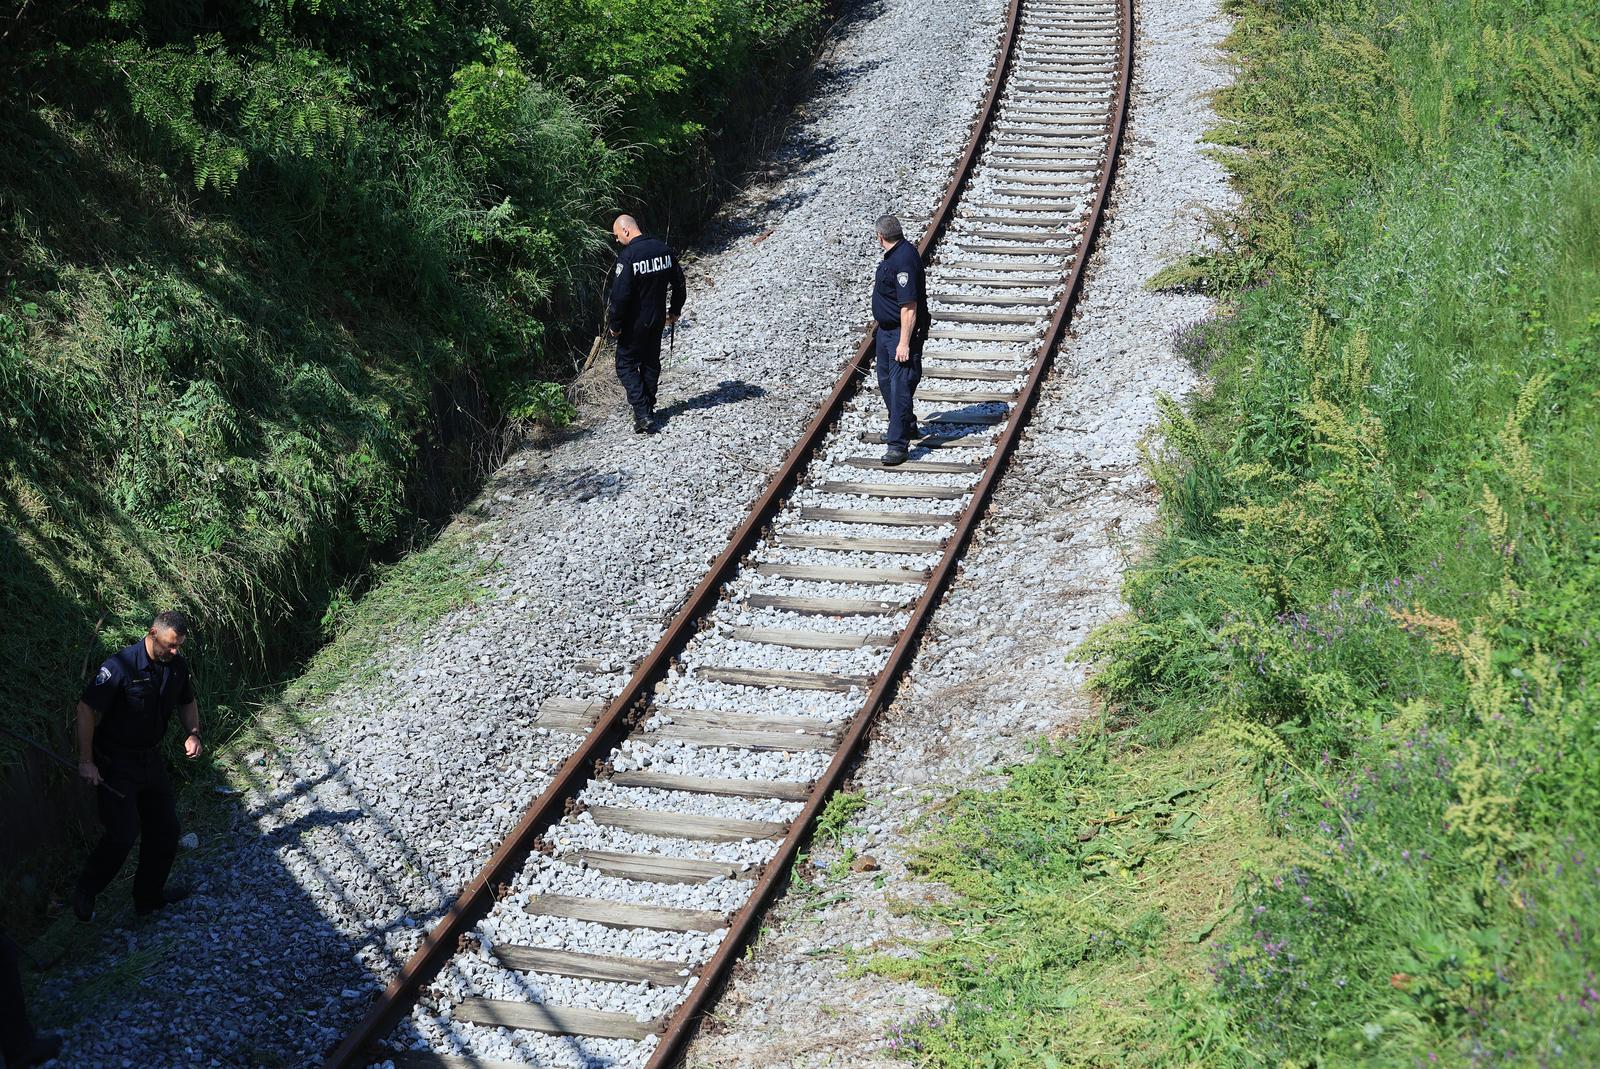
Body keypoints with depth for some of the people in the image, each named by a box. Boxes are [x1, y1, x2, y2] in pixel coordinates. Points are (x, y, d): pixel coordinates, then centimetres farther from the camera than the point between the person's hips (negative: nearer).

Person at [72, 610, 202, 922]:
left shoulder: (178, 666, -3)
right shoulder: (121, 665, -24)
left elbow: (187, 702, 16)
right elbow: (86, 708, -20)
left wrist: (193, 733, -3)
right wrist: (86, 761, -21)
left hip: (151, 761, 7)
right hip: (115, 765, -7)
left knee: (165, 829, 10)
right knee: (123, 834, -12)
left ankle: (149, 897, 28)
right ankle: (85, 894, 11)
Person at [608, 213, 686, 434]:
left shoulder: (627, 256, -22)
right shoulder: (664, 249, -1)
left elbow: (620, 295, -23)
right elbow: (679, 283, 8)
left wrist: (615, 325, -11)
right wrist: (674, 311, 21)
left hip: (634, 324, -6)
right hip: (658, 320, 6)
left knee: (626, 365, 5)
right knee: (651, 363, 21)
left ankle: (643, 414, -7)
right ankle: (649, 408, 32)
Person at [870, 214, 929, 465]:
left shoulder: (904, 259, -25)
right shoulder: (892, 255, 6)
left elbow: (909, 307, -27)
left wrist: (904, 343, -26)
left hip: (903, 332, -11)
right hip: (886, 330, 11)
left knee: (900, 385, -9)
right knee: (885, 381, 20)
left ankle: (898, 443, -7)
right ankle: (906, 426, 38)